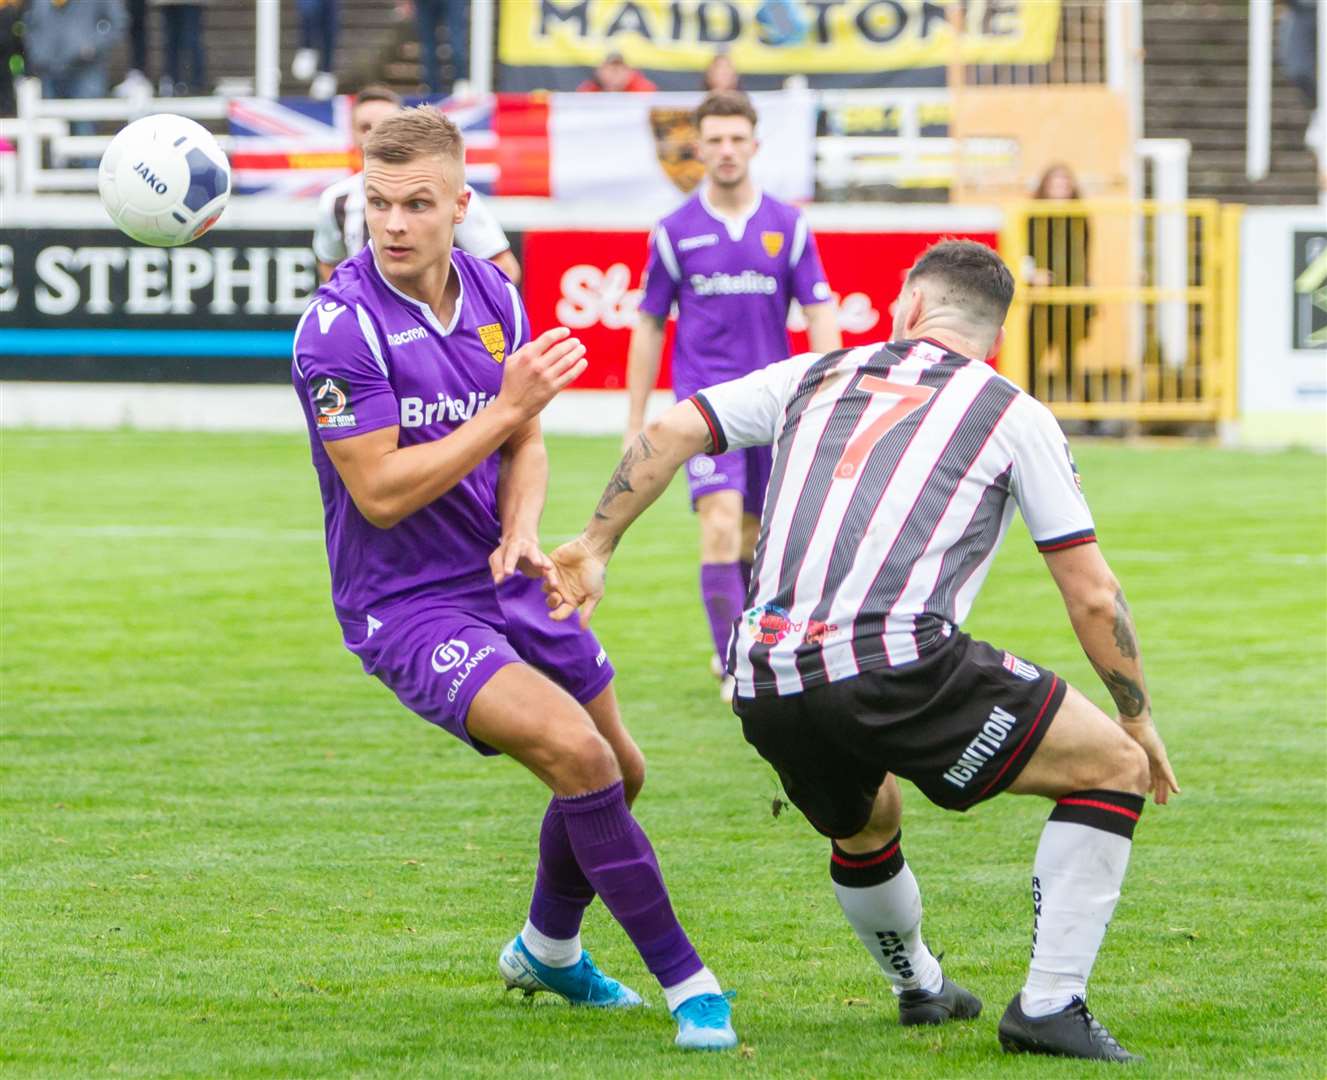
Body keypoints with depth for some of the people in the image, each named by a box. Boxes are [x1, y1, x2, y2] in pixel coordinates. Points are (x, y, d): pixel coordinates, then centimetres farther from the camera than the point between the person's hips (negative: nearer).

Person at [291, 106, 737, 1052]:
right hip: (405, 608, -7)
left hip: (505, 583, 7)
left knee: (620, 770, 17)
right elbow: (380, 492, -22)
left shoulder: (492, 294, 1)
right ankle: (687, 983, -15)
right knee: (576, 754, -25)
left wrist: (522, 532, -10)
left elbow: (524, 444, 10)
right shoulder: (340, 326, -20)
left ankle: (547, 951, 45)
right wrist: (506, 410, -25)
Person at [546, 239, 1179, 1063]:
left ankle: (919, 988, 53)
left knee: (864, 825, 37)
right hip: (898, 660, -5)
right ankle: (1050, 1006, 1)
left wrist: (596, 547, 29)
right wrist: (1139, 719, 23)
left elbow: (672, 431, 18)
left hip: (767, 686, 5)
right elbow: (1093, 595, 11)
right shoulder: (1013, 415, 13)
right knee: (1113, 767, 9)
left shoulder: (819, 376, 23)